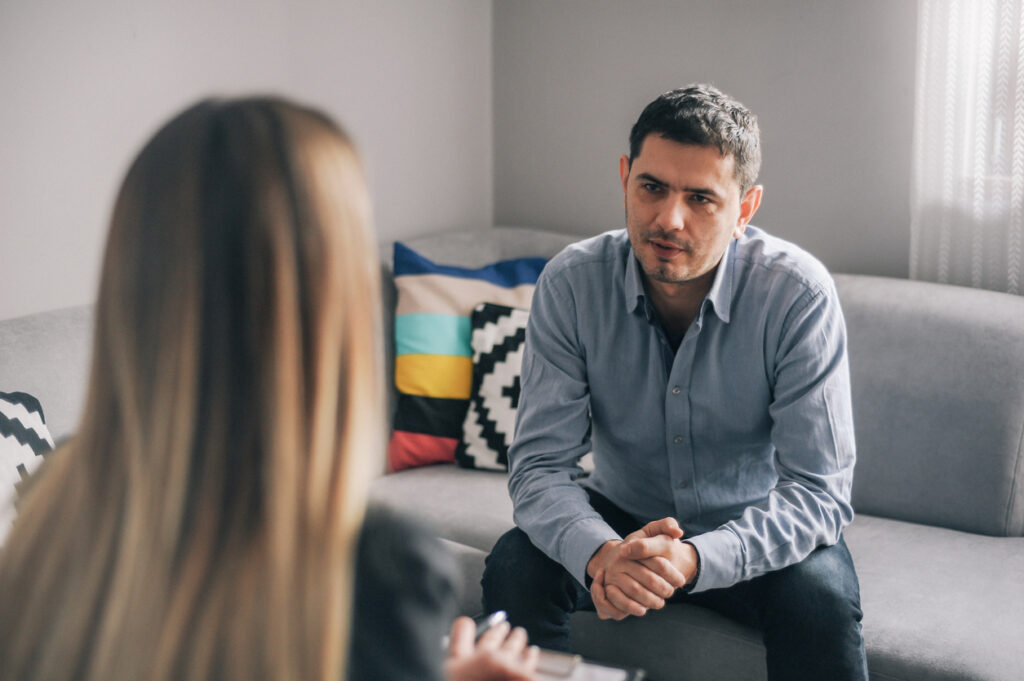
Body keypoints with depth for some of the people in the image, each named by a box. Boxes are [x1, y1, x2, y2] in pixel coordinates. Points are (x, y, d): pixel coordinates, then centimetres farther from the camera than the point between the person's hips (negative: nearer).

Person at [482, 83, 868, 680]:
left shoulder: (799, 293, -23)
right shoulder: (572, 284, -16)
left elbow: (820, 491, -25)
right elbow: (541, 463, -18)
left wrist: (697, 559, -43)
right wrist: (601, 554, -40)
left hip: (752, 531, -2)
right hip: (622, 519, 2)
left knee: (819, 596, -32)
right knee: (514, 569, -25)